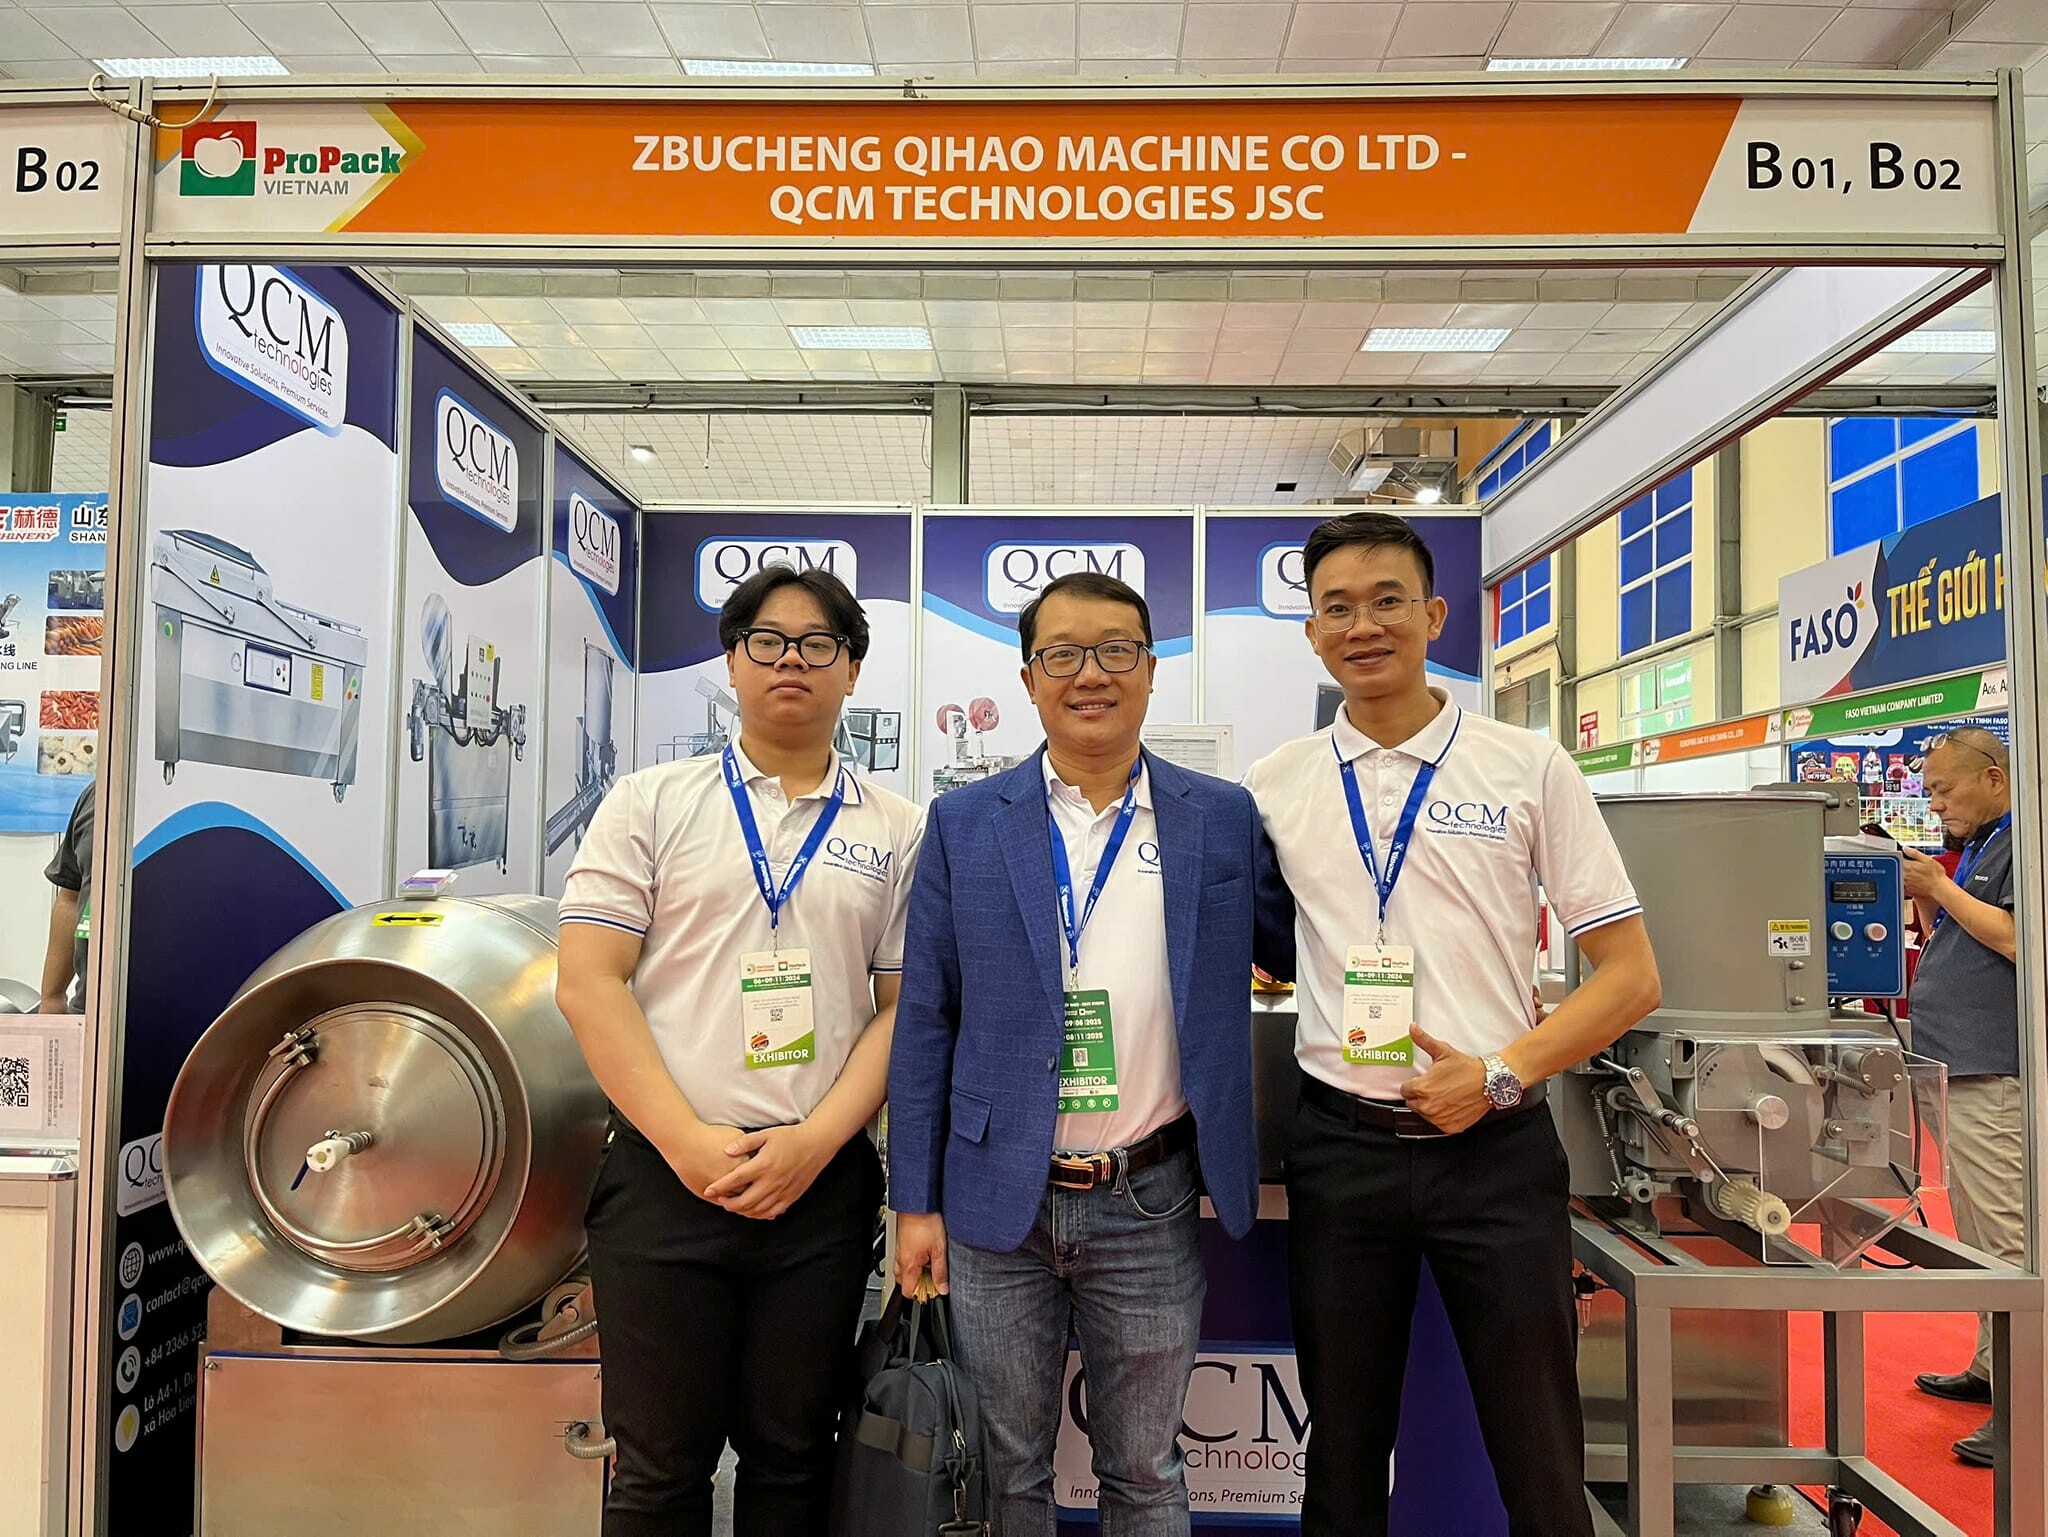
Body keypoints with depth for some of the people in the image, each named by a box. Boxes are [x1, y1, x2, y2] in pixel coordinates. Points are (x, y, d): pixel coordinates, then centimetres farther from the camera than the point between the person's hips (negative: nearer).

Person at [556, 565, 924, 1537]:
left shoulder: (895, 831, 5)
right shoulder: (652, 803, 2)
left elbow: (902, 1008, 3)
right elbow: (588, 983, -4)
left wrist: (814, 1141, -11)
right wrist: (690, 1143, -12)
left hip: (822, 1188, 1)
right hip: (665, 1178, -1)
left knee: (791, 1458, 14)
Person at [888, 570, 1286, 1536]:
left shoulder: (1223, 819, 0)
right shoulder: (964, 824, 0)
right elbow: (924, 1021, 1)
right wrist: (914, 1202, 0)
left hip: (1150, 1204, 0)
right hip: (998, 1202, 0)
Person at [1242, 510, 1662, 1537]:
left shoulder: (1528, 768, -1)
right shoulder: (1273, 786, 4)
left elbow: (1630, 974, -2)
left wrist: (1501, 1072, -12)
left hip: (1494, 1144, -1)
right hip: (1338, 1144, 2)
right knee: (1342, 1453, 16)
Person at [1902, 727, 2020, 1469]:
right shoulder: (1978, 847, 19)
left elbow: (2018, 939, -20)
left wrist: (1941, 888, -12)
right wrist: (1923, 898, 7)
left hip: (1993, 1071, -10)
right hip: (1958, 1062, 10)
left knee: (2007, 1238, -8)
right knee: (1978, 1232, 17)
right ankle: (1991, 1368, 27)